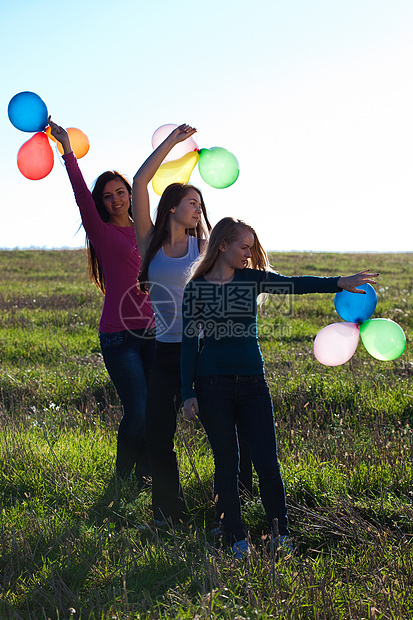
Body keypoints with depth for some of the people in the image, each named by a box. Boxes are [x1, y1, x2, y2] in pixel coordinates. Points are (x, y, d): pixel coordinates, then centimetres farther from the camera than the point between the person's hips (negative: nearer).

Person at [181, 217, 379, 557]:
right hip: (212, 385, -2)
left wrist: (339, 283, -23)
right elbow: (189, 342, 0)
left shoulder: (252, 279, 5)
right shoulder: (196, 288, 0)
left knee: (267, 463, 0)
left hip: (253, 382, 2)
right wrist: (188, 393, -5)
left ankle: (281, 537, 14)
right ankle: (237, 540, 17)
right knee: (227, 464, 5)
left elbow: (294, 284, -9)